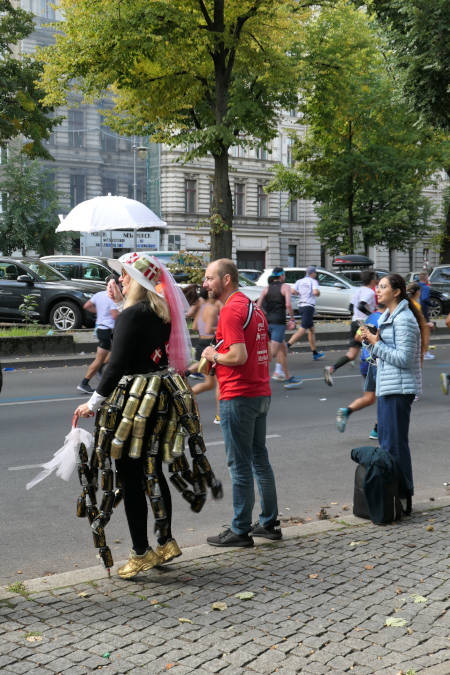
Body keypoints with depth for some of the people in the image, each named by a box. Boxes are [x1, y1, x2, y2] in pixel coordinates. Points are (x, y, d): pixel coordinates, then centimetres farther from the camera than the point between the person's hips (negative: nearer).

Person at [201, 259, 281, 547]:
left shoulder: (231, 310, -14)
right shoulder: (254, 308, 15)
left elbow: (239, 356, -24)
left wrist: (214, 355, -6)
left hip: (238, 396, -9)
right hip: (261, 393, 9)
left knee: (240, 464, -2)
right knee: (260, 459, 15)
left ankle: (240, 530, 5)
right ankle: (269, 523, 22)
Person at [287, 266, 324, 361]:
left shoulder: (299, 281, 10)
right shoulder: (313, 281, -5)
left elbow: (293, 291, -4)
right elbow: (315, 292, -20)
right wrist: (318, 293, 2)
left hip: (301, 306, 8)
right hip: (309, 306, -8)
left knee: (311, 330, 15)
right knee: (302, 330, -12)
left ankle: (315, 353, 20)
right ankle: (288, 345, -25)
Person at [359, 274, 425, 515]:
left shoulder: (404, 319, -14)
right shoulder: (386, 317, 16)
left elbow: (403, 358, -19)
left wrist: (376, 343, -15)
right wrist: (371, 340, 2)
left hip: (398, 388, -10)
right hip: (385, 386, 10)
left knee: (395, 443, -6)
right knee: (385, 441, 14)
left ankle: (403, 498, 1)